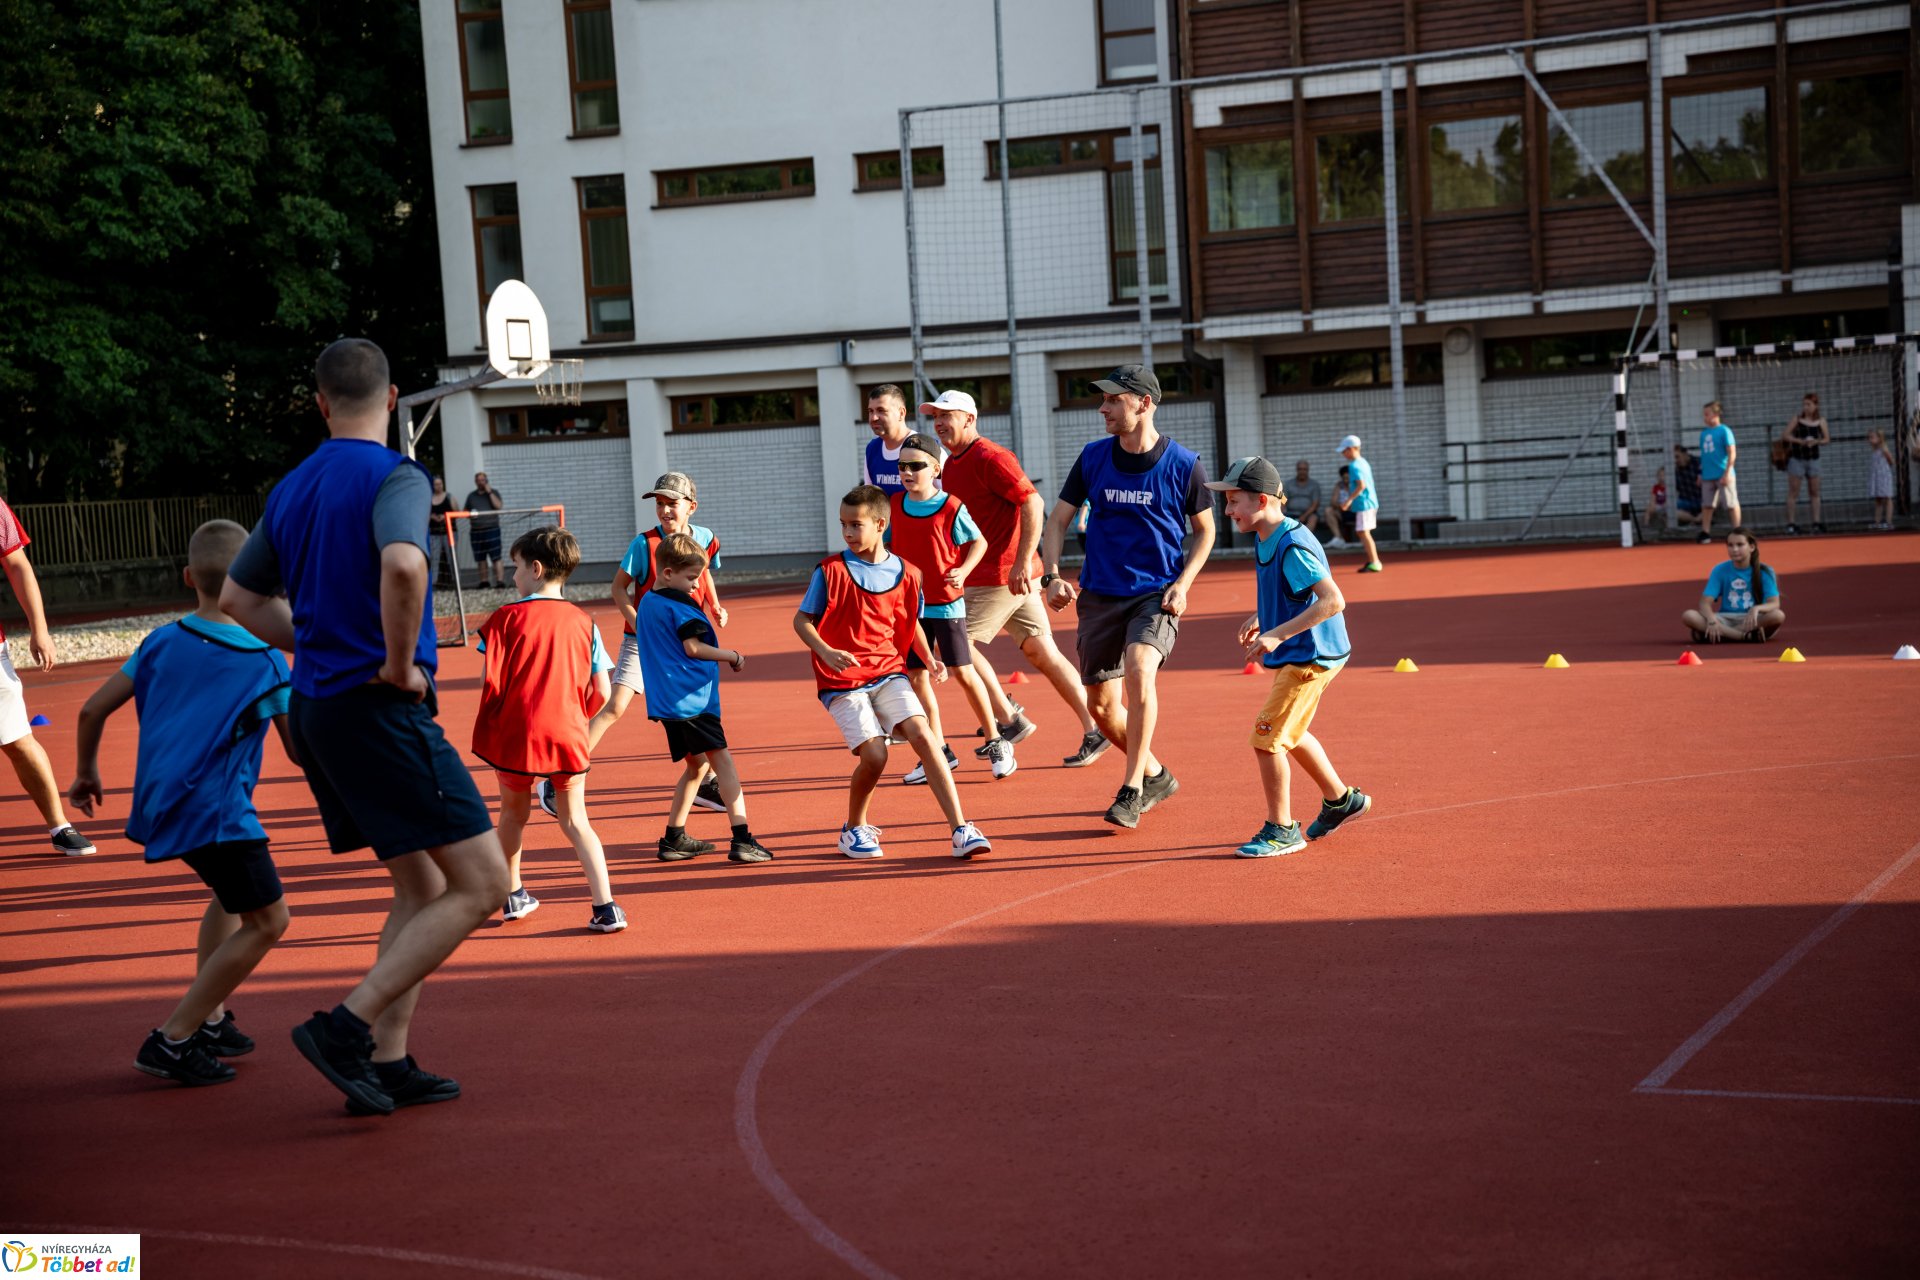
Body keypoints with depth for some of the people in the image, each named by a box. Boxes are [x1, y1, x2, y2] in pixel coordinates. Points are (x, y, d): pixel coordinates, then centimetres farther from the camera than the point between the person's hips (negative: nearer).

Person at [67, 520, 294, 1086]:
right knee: (267, 920, 2)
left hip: (160, 802, 7)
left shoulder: (162, 643, 7)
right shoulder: (265, 661, -7)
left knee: (232, 893, 28)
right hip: (216, 810, -7)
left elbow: (93, 709, 10)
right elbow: (300, 748, -7)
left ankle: (210, 1019, 28)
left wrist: (86, 773, 25)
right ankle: (171, 1040, -1)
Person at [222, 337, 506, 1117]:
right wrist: (399, 664, -18)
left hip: (316, 708, 9)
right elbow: (403, 564, -32)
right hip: (380, 709, -9)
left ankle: (387, 1062, 14)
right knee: (481, 884, -5)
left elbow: (238, 598, 22)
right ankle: (347, 1027, -9)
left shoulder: (292, 488, 13)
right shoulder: (393, 476, -11)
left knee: (424, 889, 16)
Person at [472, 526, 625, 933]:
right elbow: (601, 692, 1)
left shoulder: (505, 618, -7)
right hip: (567, 736, 2)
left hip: (513, 733, -2)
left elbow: (489, 681, -12)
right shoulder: (583, 622, 1)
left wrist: (494, 718, 8)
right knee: (575, 821, 9)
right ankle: (606, 907, -3)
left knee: (514, 811, 21)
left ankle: (513, 895, 33)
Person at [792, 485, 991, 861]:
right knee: (874, 754, -17)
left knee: (921, 734, -19)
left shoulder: (907, 574, 3)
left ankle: (960, 830, -18)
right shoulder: (830, 571, -6)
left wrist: (929, 658, 3)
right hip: (842, 682, -3)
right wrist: (825, 652, -18)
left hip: (889, 674, 3)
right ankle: (855, 828, 12)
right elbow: (802, 619, -1)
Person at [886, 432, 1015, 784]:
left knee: (963, 672, -2)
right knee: (916, 676, 5)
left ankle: (996, 743, 12)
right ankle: (939, 751, 15)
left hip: (946, 602, -5)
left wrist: (963, 571, -17)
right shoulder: (895, 505, 3)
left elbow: (978, 542, -2)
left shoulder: (951, 507, -10)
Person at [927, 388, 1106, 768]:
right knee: (1041, 653, 8)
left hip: (1004, 574, -9)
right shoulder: (950, 465, 16)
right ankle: (1093, 729, 11)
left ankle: (1009, 719, 3)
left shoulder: (989, 458, -14)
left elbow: (1032, 502, -20)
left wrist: (1023, 562, -24)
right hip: (983, 576, 9)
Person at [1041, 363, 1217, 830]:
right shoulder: (1093, 457, 0)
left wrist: (1182, 584, -8)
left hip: (1157, 594, -4)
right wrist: (1051, 576, -7)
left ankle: (1131, 790, -20)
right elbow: (1058, 518, 8)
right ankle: (1155, 775, 32)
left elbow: (1205, 531, 5)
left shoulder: (1183, 464, -8)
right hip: (1099, 595, 4)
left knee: (1139, 669, -30)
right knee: (1100, 705, 6)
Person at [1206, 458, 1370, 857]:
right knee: (1288, 735, 24)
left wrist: (1277, 634, -34)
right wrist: (1260, 617, 10)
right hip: (1296, 656, 11)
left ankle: (1281, 831, 3)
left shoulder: (1292, 546, -25)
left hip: (1309, 656, -11)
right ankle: (1340, 799, 41)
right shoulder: (1265, 541, 5)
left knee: (1266, 738, -10)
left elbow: (1333, 600, -32)